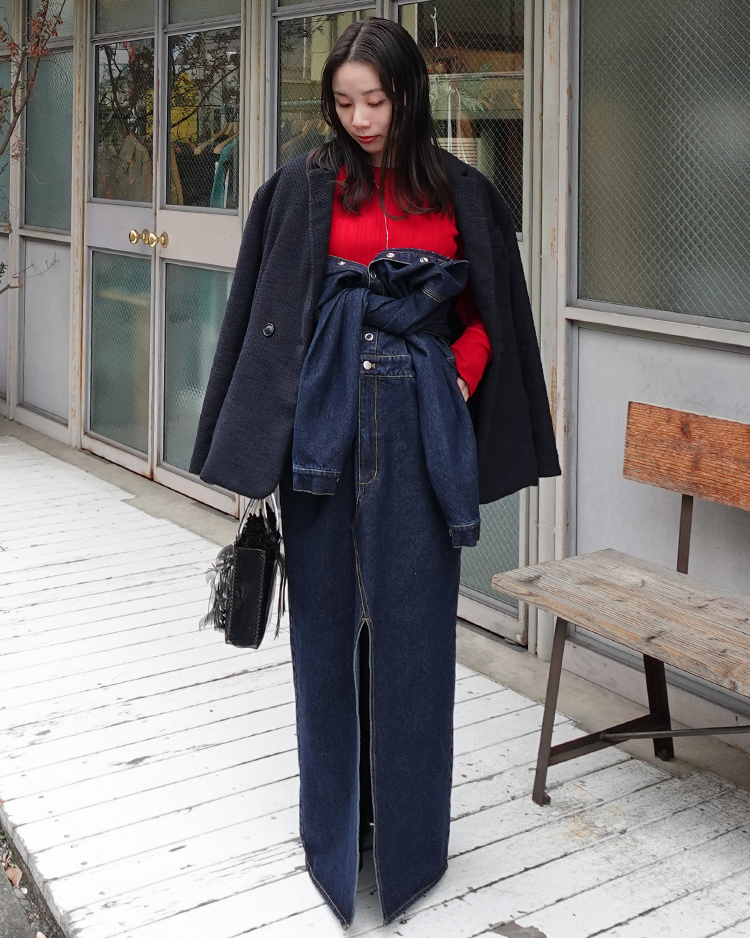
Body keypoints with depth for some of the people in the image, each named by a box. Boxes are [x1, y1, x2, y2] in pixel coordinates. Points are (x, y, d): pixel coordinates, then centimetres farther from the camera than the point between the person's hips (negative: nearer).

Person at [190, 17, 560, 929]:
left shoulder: (462, 194, 5)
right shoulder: (302, 188, 3)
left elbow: (487, 313, 14)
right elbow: (268, 314, 3)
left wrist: (459, 381, -3)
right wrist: (257, 443, -4)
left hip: (418, 427, 0)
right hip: (326, 421, 0)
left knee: (413, 625, 4)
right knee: (328, 620, 6)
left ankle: (408, 830, 18)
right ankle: (335, 820, 22)